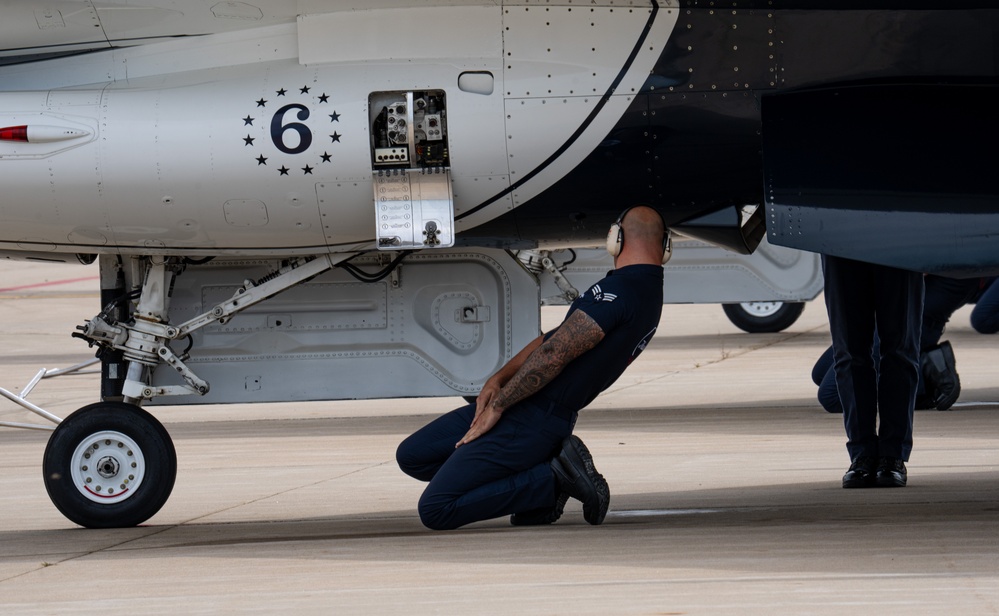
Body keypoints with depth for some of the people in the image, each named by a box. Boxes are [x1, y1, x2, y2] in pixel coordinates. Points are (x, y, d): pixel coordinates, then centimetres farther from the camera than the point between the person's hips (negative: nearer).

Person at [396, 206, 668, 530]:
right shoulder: (650, 295, 14)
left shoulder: (619, 291, -18)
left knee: (434, 510, -13)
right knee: (411, 455, 15)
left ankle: (556, 481, -5)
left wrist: (498, 404, -10)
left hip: (535, 418, -10)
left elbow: (554, 354, -19)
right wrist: (499, 379, 8)